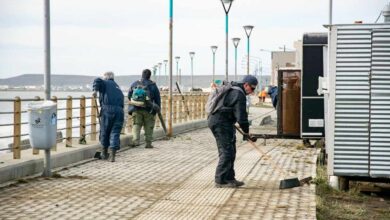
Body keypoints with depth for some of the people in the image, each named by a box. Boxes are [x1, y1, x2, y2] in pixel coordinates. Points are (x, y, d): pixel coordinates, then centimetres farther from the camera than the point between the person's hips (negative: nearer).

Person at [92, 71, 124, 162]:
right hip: (119, 110, 4)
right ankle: (112, 155, -6)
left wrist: (95, 90, -14)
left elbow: (98, 80, -9)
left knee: (104, 132, 11)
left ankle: (104, 153, 24)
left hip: (107, 109, -4)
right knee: (115, 133, 3)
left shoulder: (105, 83, 12)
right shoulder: (118, 88, 29)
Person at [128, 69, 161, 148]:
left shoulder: (134, 84, 7)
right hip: (148, 110, -1)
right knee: (148, 127, 7)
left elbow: (129, 96, 14)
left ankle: (135, 140, -13)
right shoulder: (153, 85, 1)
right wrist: (157, 108, 16)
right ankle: (148, 143, 8)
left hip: (136, 109, 1)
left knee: (136, 125, 5)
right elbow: (157, 98, 4)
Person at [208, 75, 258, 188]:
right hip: (221, 123, -11)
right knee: (226, 152, -9)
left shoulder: (230, 88, 17)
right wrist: (246, 132, -6)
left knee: (230, 152, 13)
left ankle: (229, 178, 17)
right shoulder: (239, 94, -16)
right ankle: (220, 181, -6)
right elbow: (241, 116, -17)